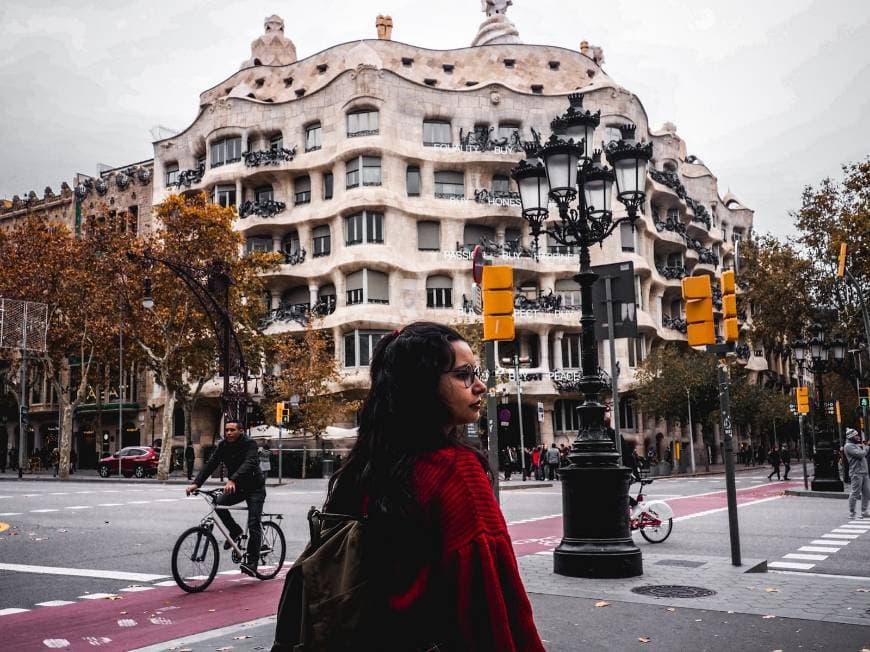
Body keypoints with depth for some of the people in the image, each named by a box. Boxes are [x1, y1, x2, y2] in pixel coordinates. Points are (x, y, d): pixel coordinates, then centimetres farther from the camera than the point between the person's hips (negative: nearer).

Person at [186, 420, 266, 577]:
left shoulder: (250, 444, -20)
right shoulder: (223, 445, -4)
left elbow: (248, 464, -37)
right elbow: (210, 464, -12)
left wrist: (232, 480, -54)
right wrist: (196, 483, -27)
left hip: (255, 488, -5)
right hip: (236, 487, 5)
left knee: (254, 525, -13)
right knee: (219, 504, -20)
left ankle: (252, 564, -10)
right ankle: (235, 531, 5)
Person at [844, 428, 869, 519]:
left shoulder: (856, 445, 21)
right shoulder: (848, 446, -9)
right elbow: (860, 454, -18)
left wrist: (864, 447, 3)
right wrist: (865, 448, -1)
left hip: (864, 472, 9)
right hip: (856, 473, -9)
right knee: (855, 493, -5)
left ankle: (864, 512, 16)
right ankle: (851, 513, 1)